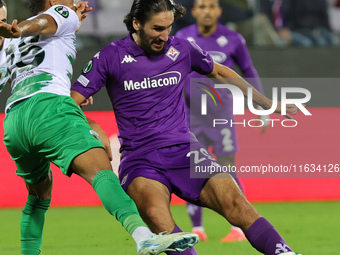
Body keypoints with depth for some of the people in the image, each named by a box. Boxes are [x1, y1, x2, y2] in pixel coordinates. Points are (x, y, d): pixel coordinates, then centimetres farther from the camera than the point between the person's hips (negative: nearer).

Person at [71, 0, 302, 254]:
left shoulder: (182, 49, 9)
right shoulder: (111, 56, 1)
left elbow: (220, 72, 28)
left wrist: (269, 104, 31)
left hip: (184, 150, 2)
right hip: (139, 159, -2)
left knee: (236, 204, -22)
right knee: (155, 212, -36)